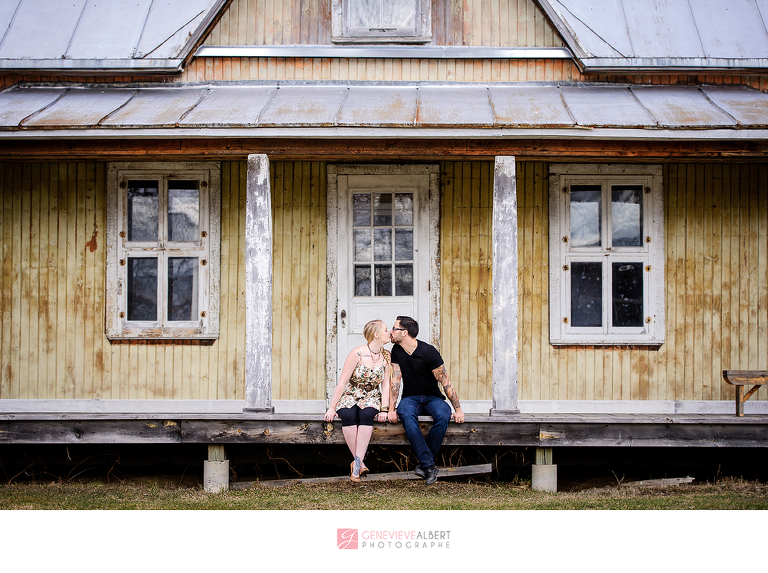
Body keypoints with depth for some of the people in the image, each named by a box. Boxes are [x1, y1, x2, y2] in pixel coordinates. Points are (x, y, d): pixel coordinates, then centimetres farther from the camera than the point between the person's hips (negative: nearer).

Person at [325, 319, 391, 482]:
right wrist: (332, 408, -17)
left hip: (371, 397, 2)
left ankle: (357, 463, -37)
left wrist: (384, 409, -14)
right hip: (349, 396, -2)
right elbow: (342, 382, -12)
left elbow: (386, 384, -1)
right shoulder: (357, 354, -13)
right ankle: (359, 463, -29)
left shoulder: (386, 356, 0)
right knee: (348, 415, -35)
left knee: (366, 414, -33)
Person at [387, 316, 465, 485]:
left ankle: (424, 464, -27)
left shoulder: (428, 352, -15)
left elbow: (445, 382, -13)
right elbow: (395, 380, -2)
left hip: (433, 398, -2)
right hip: (410, 398, 2)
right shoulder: (397, 351, -1)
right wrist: (391, 409, -13)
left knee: (443, 416, -36)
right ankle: (429, 465, -37)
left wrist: (458, 409, -16)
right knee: (406, 414, -35)